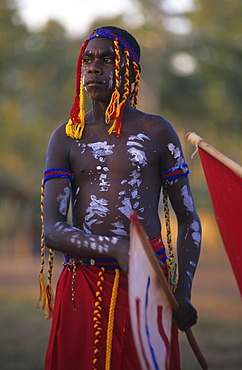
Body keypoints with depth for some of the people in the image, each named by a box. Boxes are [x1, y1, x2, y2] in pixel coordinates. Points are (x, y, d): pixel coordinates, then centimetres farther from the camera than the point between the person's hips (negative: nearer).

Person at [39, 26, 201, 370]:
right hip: (81, 285, 1)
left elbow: (188, 219, 8)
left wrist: (184, 293, -6)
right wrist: (116, 249, -21)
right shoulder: (66, 138, 8)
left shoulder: (157, 132, 6)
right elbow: (52, 230, -3)